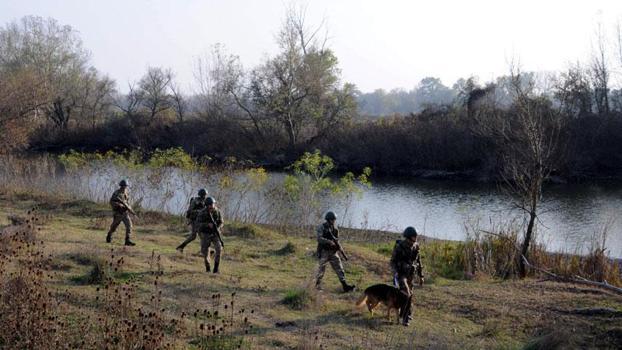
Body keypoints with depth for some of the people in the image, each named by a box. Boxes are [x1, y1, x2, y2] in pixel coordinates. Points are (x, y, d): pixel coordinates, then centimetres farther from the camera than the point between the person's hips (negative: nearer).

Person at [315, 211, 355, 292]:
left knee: (339, 269, -3)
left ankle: (345, 285, -6)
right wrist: (329, 242, -30)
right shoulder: (321, 227, -8)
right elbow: (319, 239, -20)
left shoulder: (335, 228, 9)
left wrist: (340, 248, 3)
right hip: (324, 252, -5)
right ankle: (318, 285, 21)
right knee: (321, 269, 3)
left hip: (333, 252, 5)